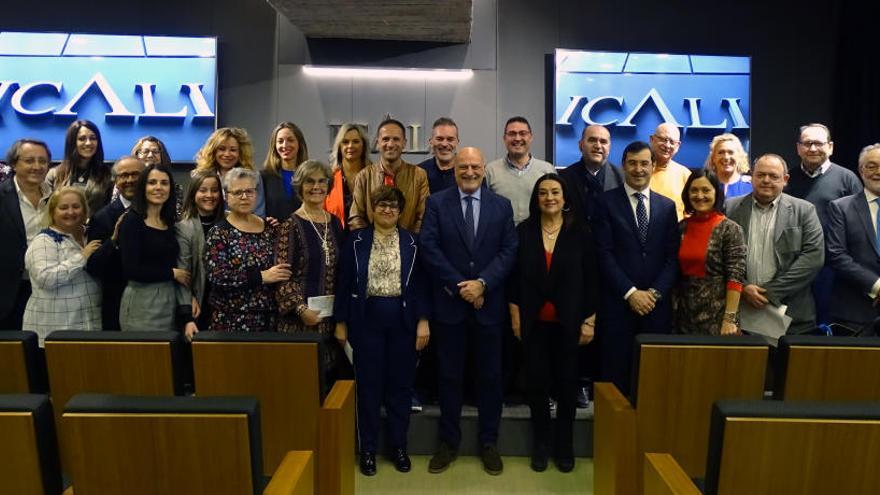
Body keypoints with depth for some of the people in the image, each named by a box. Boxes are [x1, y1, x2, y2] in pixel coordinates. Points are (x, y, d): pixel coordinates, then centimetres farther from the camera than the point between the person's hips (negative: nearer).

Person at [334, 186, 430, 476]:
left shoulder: (411, 242, 2)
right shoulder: (356, 241, 1)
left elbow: (420, 284, 1)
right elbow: (345, 283, 2)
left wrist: (423, 320, -6)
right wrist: (341, 322, 0)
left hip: (403, 319, 1)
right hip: (367, 318, 0)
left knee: (400, 384, 9)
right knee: (368, 384, 7)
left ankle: (399, 446, 25)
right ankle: (368, 449, 22)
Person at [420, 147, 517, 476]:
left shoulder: (502, 205, 6)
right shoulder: (436, 203, 1)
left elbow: (509, 251, -1)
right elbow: (429, 248, -8)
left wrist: (482, 283, -15)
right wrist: (459, 285, -13)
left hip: (489, 303, 1)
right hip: (449, 302, -1)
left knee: (490, 375, 10)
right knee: (449, 375, 9)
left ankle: (489, 443, 26)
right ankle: (449, 441, 25)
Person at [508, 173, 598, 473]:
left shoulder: (580, 232, -3)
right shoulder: (523, 231, 0)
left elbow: (591, 279, -2)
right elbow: (514, 276, 1)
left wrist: (589, 320, -4)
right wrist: (515, 314, -2)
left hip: (568, 321, 0)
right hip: (534, 321, 1)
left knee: (567, 381, 9)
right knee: (537, 381, 8)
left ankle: (565, 444, 26)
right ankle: (540, 443, 23)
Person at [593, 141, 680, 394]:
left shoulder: (667, 206, 12)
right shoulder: (607, 202, 2)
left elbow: (673, 257, 7)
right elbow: (604, 253, -6)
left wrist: (655, 293, -6)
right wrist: (630, 293, -11)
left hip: (656, 304, 3)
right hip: (618, 302, -2)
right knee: (615, 373, 2)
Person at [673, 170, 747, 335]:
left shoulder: (730, 229, -7)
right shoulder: (681, 227, 5)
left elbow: (736, 277, -11)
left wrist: (729, 319, -16)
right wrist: (673, 310, 5)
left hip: (716, 316, -4)